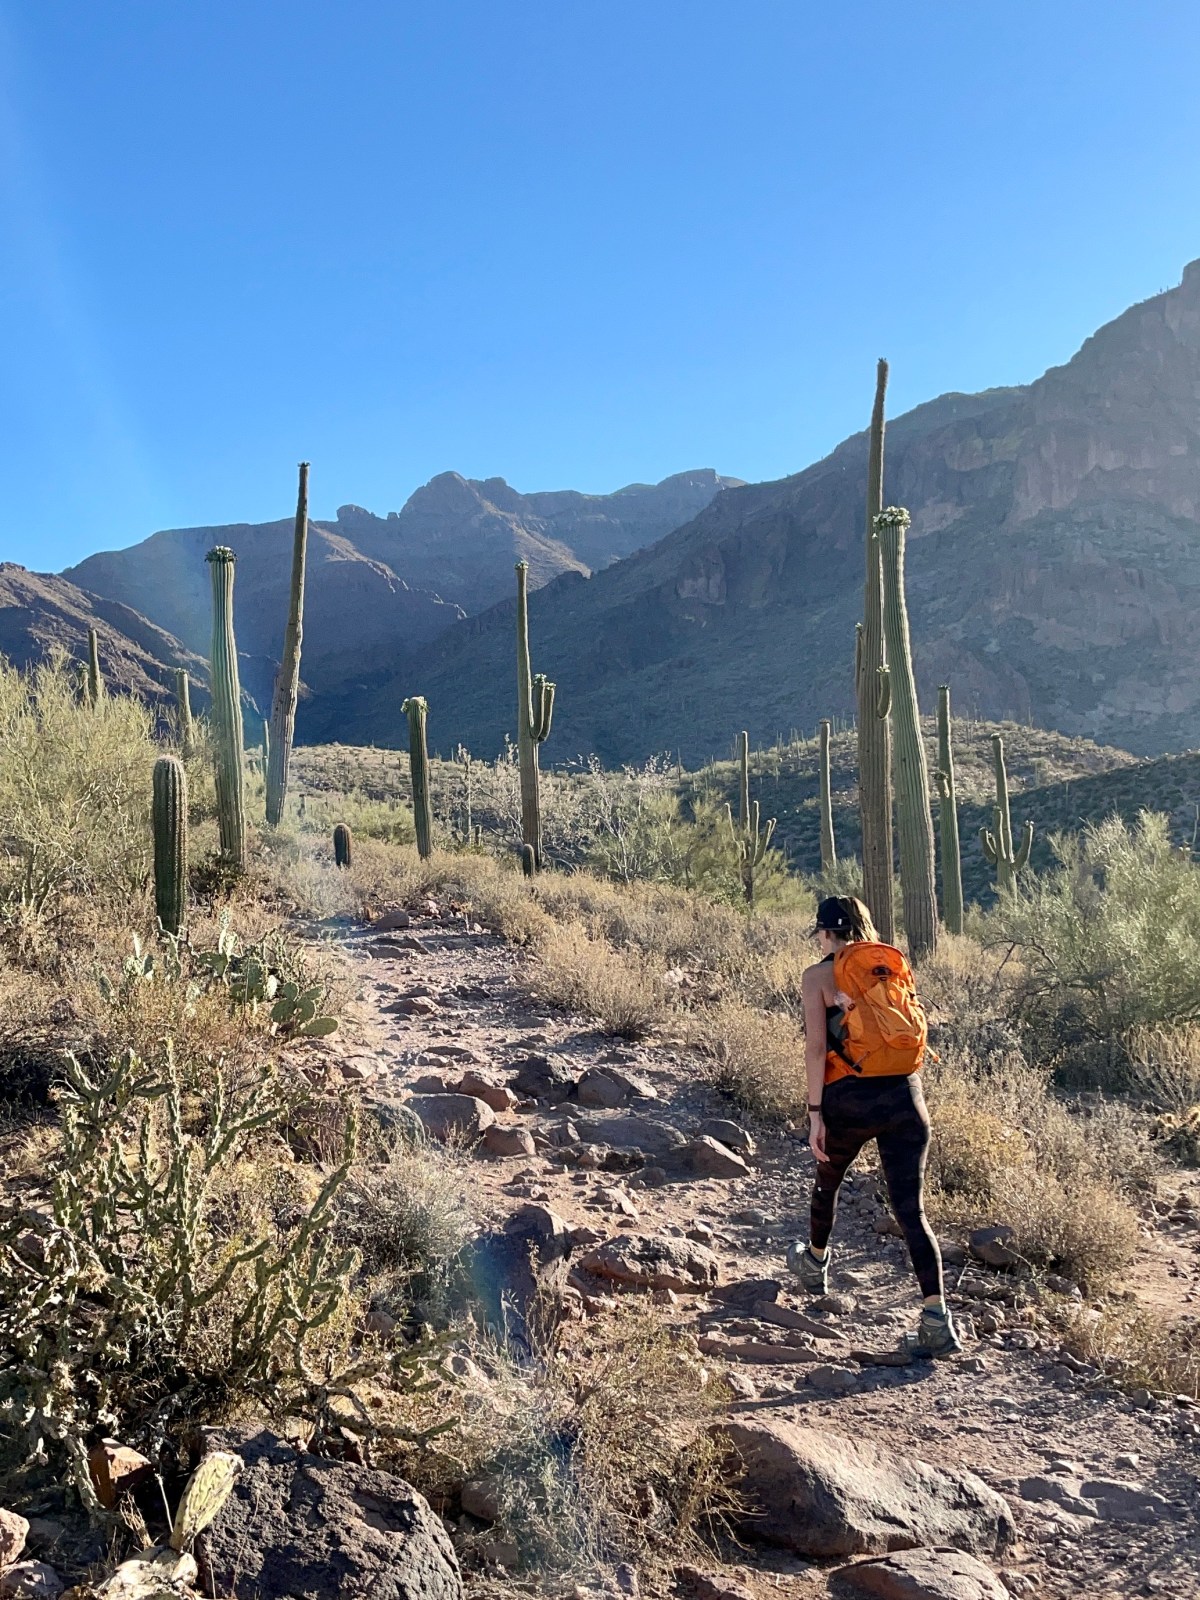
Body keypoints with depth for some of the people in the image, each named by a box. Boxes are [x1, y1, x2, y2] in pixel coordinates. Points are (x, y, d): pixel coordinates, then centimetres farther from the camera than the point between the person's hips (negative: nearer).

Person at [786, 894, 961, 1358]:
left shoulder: (819, 976, -1)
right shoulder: (895, 965, 11)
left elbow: (816, 1048, -8)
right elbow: (918, 1032, 13)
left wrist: (816, 1113, -6)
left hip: (850, 1098, -3)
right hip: (905, 1097, 3)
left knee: (828, 1180, 25)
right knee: (910, 1209, 3)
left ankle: (815, 1263, 49)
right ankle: (937, 1318, -8)